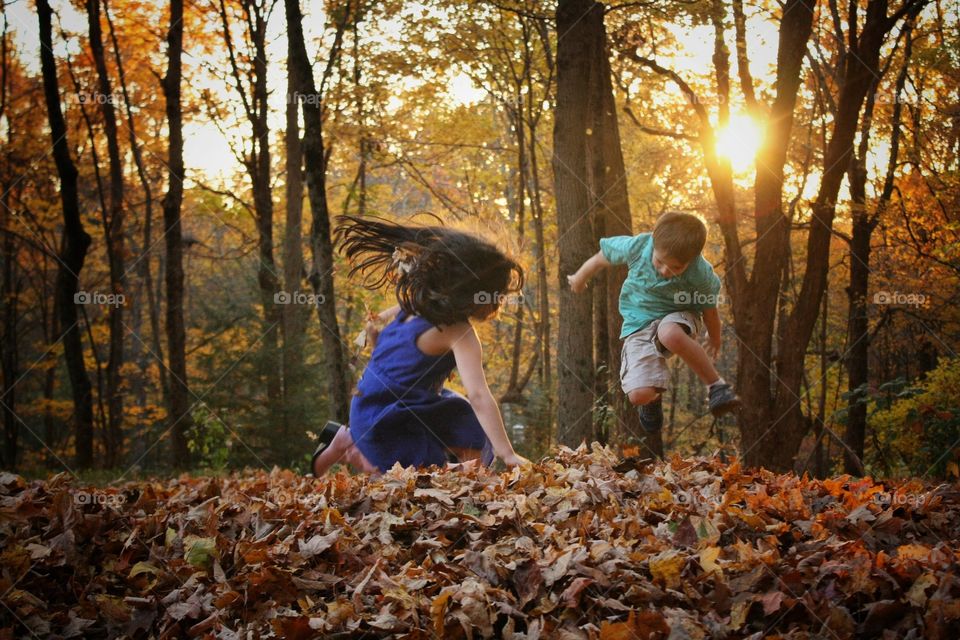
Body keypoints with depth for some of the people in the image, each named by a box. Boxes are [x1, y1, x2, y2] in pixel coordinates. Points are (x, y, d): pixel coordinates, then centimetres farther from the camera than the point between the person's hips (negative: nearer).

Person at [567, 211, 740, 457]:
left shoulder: (701, 274, -23)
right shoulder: (636, 247, -20)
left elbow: (708, 307, -2)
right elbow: (603, 256, 2)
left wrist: (714, 339, 15)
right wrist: (580, 277, 19)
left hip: (678, 318, -2)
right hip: (639, 324, 2)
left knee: (670, 334, -43)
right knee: (639, 395, -19)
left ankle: (717, 386, -23)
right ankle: (654, 400, 22)